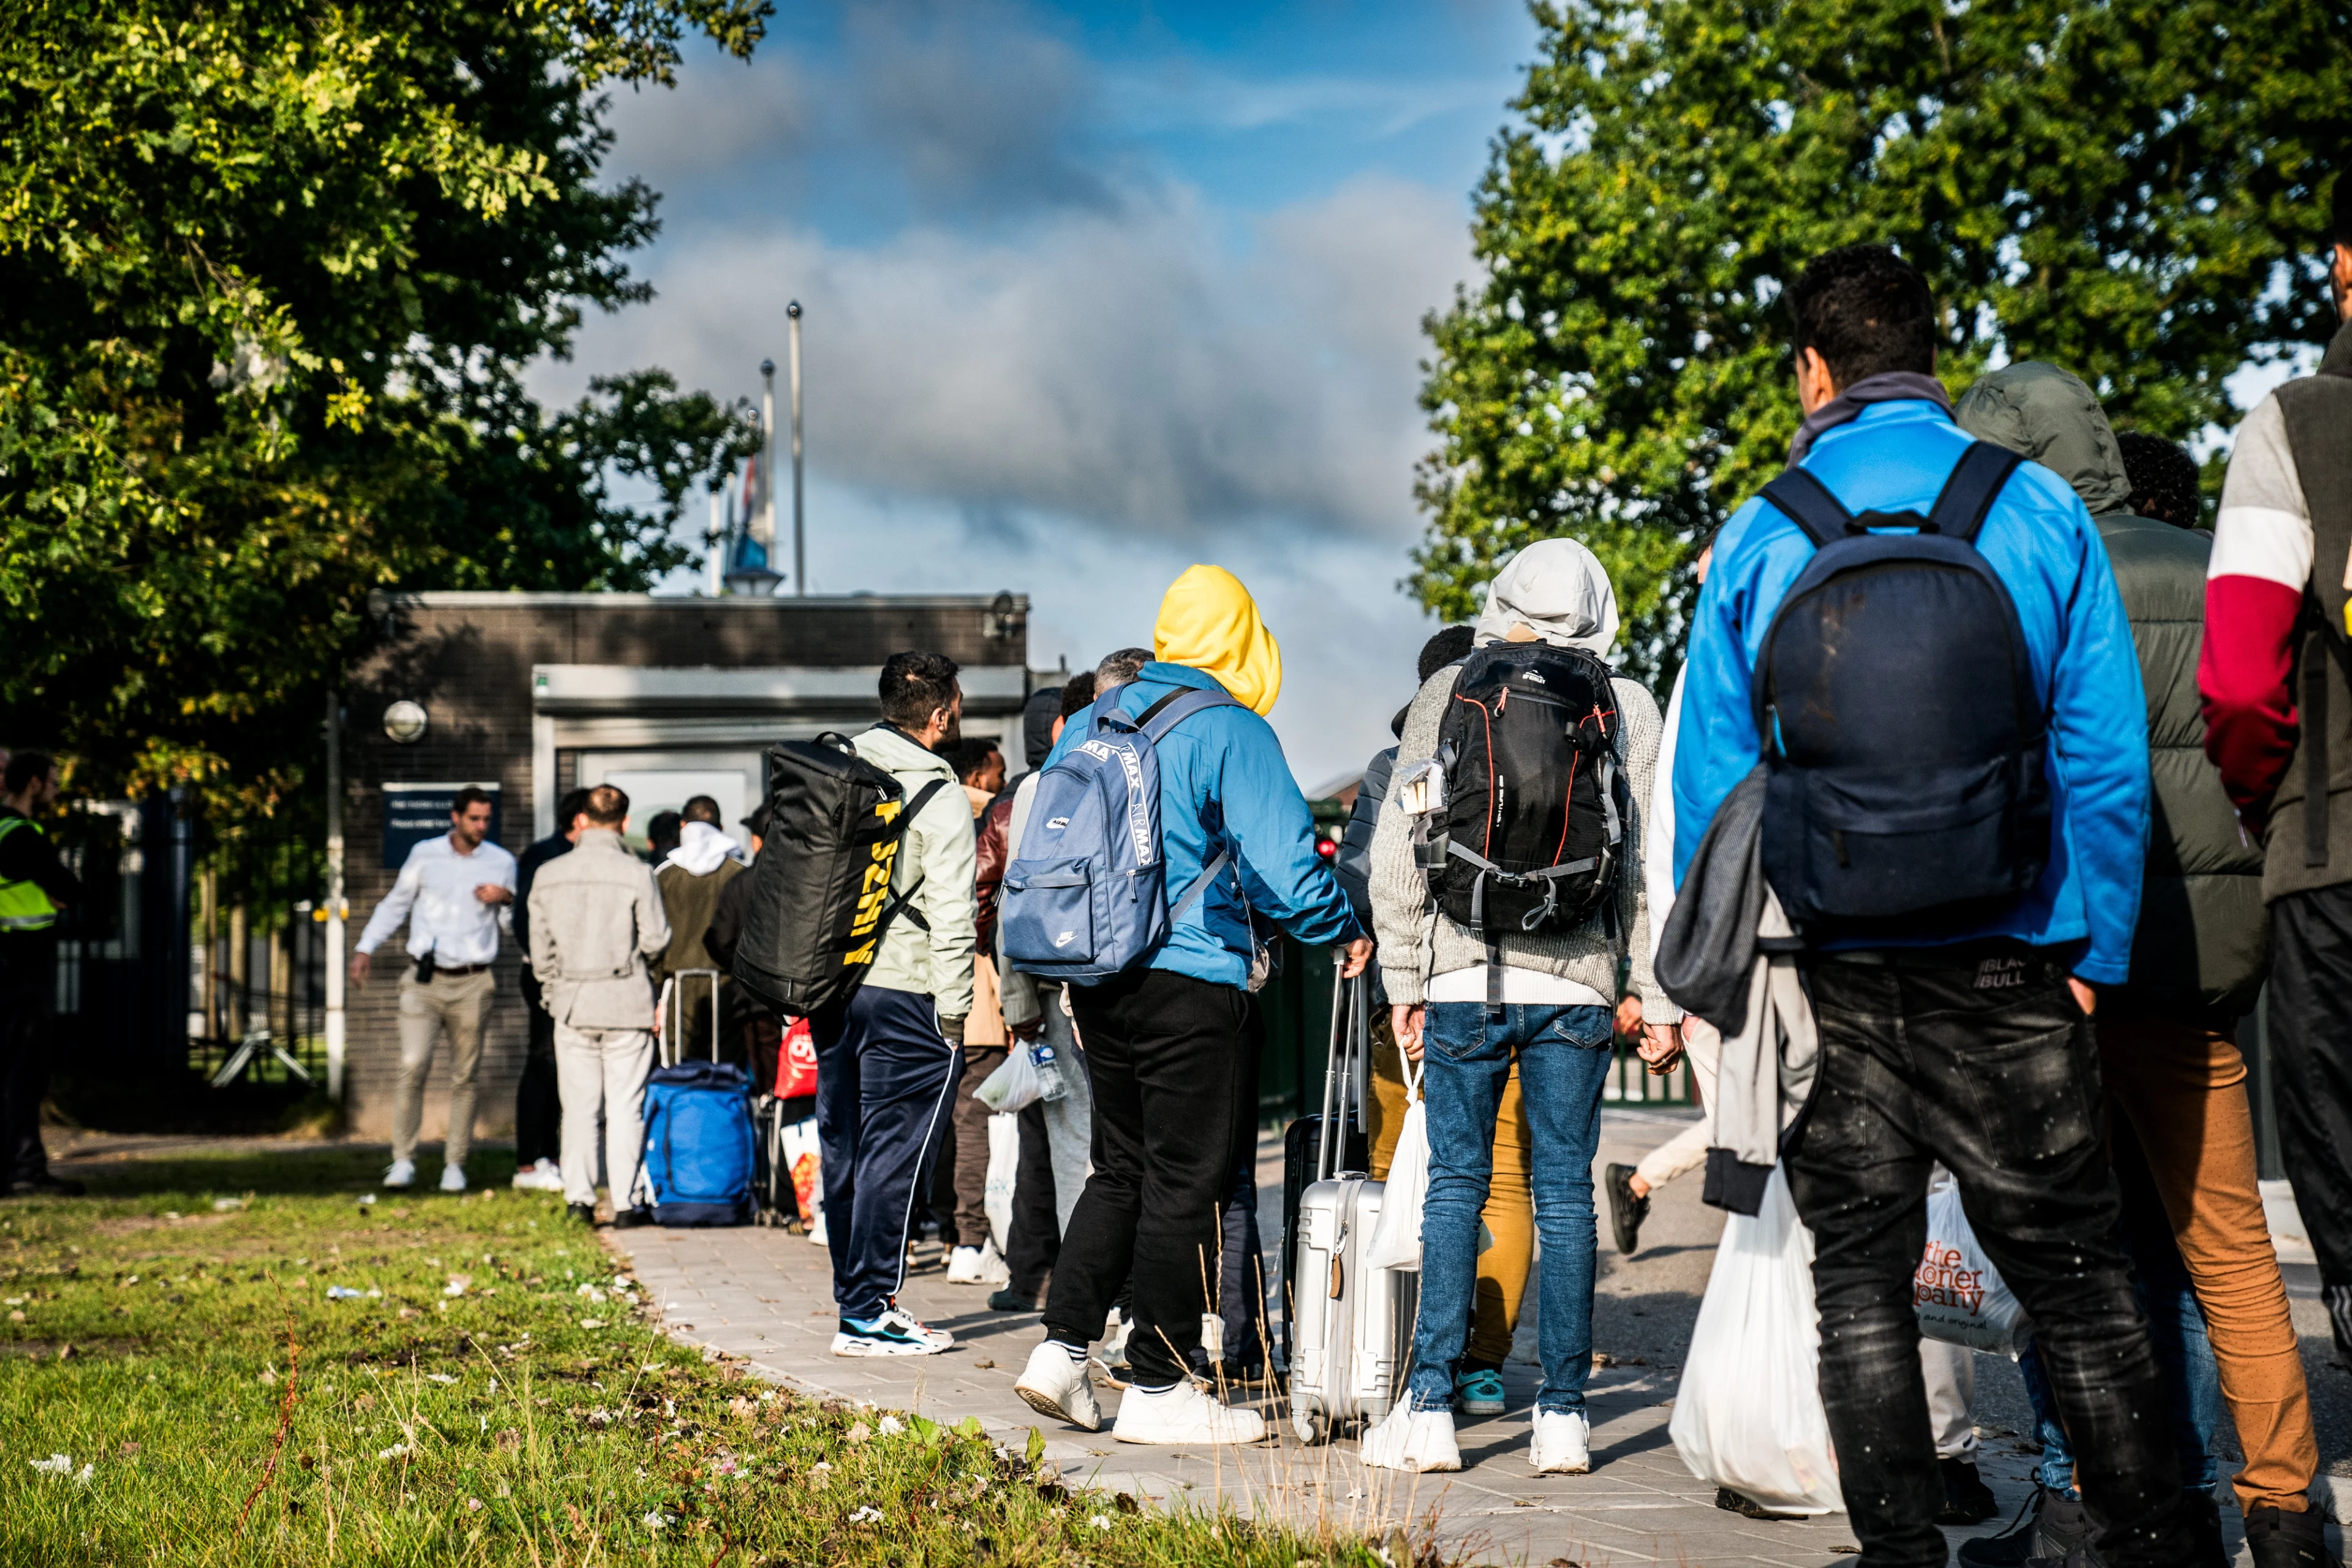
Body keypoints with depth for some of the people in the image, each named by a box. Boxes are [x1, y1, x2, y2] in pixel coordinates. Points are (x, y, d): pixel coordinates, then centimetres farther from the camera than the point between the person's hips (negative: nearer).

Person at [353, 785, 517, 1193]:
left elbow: (516, 925, 14)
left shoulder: (502, 862, 6)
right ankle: (403, 1160, -4)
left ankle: (455, 1165, 11)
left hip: (472, 985, 1)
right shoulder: (425, 855, 5)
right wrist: (366, 948, 9)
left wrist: (506, 900, -7)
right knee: (413, 1066, -12)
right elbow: (395, 904, 16)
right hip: (425, 980, -1)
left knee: (464, 1077, 3)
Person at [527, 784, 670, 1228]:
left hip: (572, 1004, 3)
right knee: (626, 1107, 3)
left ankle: (579, 1198, 9)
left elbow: (541, 950, 8)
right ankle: (626, 1203, 4)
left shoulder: (548, 875, 3)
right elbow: (655, 940, -9)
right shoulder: (637, 874, -10)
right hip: (626, 1004, -3)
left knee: (579, 1107, 10)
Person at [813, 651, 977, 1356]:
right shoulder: (940, 795, -10)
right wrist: (954, 1011, -7)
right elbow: (951, 913, -13)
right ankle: (867, 1311, -4)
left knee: (844, 1148, 13)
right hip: (905, 989, -7)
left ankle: (857, 1296, 20)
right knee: (895, 1151, -3)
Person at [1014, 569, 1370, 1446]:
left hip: (1095, 978, 7)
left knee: (1121, 1168, 18)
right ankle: (1158, 1387, 5)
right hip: (1188, 980, -7)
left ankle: (1063, 1348, 11)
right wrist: (1342, 935, 0)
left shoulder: (1090, 723, 11)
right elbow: (1283, 863, -16)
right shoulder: (1232, 732, -11)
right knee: (1183, 1183, 1)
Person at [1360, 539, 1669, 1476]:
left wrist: (1406, 979, 9)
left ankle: (1431, 1407, 1)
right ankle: (1563, 1415, 7)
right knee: (1564, 1189, 6)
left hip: (1465, 979, 0)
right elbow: (1652, 858, 0)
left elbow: (1399, 849, 3)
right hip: (1576, 986, 0)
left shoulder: (1446, 696, 2)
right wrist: (1653, 991, 7)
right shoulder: (1627, 711, 2)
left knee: (1455, 1184, 6)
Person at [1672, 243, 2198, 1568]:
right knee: (2074, 1272, 5)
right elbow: (2106, 752, -1)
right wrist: (2094, 948, 4)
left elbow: (1709, 775, 4)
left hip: (1827, 971, 1)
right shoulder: (2039, 511, 2)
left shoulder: (1759, 539, 3)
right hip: (2005, 962, 0)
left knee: (1861, 1276, 7)